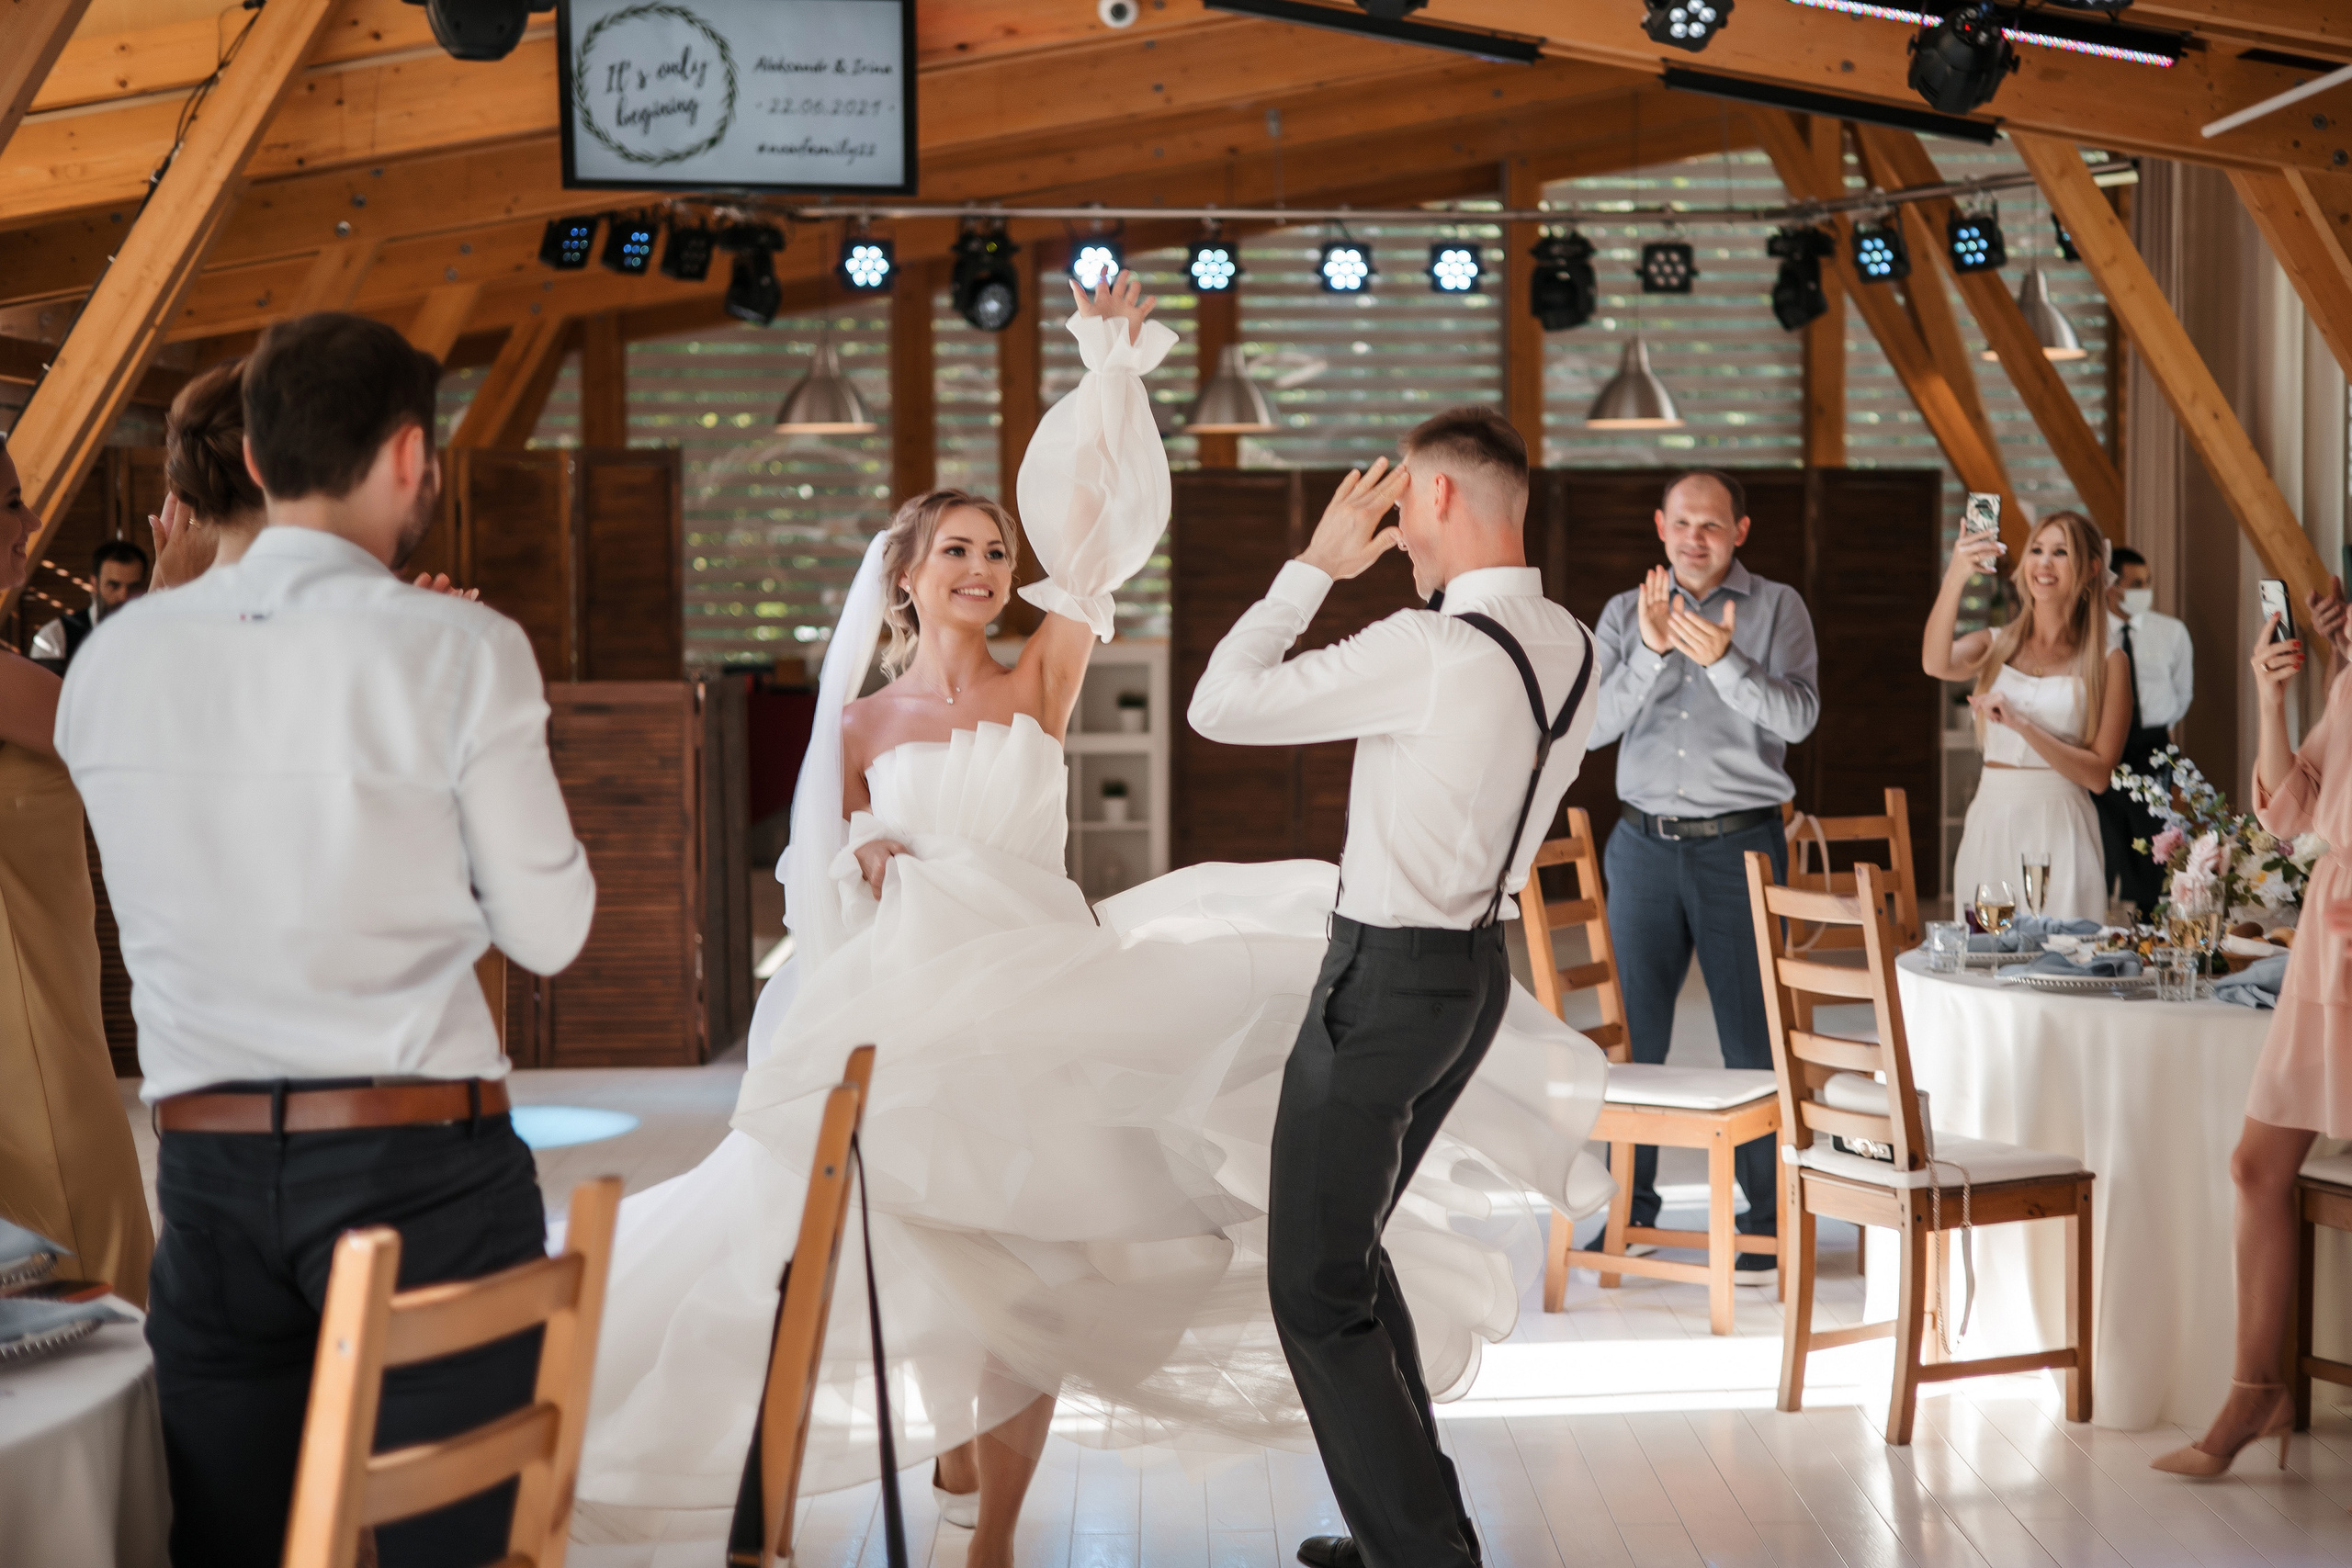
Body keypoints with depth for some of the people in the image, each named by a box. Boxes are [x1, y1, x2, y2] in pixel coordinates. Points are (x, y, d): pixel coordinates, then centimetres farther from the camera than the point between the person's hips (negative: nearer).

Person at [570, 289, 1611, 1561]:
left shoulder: (1039, 688, 5)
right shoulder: (861, 727, 7)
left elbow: (1090, 543, -7)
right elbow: (826, 877, 14)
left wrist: (1112, 376, -14)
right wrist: (865, 859, -9)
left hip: (1049, 984, 0)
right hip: (920, 1002, 0)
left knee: (1041, 1267, -2)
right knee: (960, 1255, 0)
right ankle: (956, 1441, 30)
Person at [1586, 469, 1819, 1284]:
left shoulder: (1776, 607, 3)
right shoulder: (1625, 612, 9)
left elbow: (1797, 715, -11)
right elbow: (1594, 725, -1)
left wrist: (1722, 660, -26)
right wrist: (1650, 652, -16)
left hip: (1741, 845, -2)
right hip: (1645, 843, 2)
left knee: (1753, 1035, -1)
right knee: (1632, 1031, 4)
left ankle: (1765, 1222, 7)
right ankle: (1628, 1210, 16)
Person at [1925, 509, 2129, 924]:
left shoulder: (2108, 663, 2)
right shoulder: (1996, 646, 9)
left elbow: (2098, 774, -5)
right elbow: (1935, 664, -14)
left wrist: (2021, 724, -15)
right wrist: (1955, 579, -27)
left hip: (2060, 832, -2)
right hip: (1990, 826, 2)